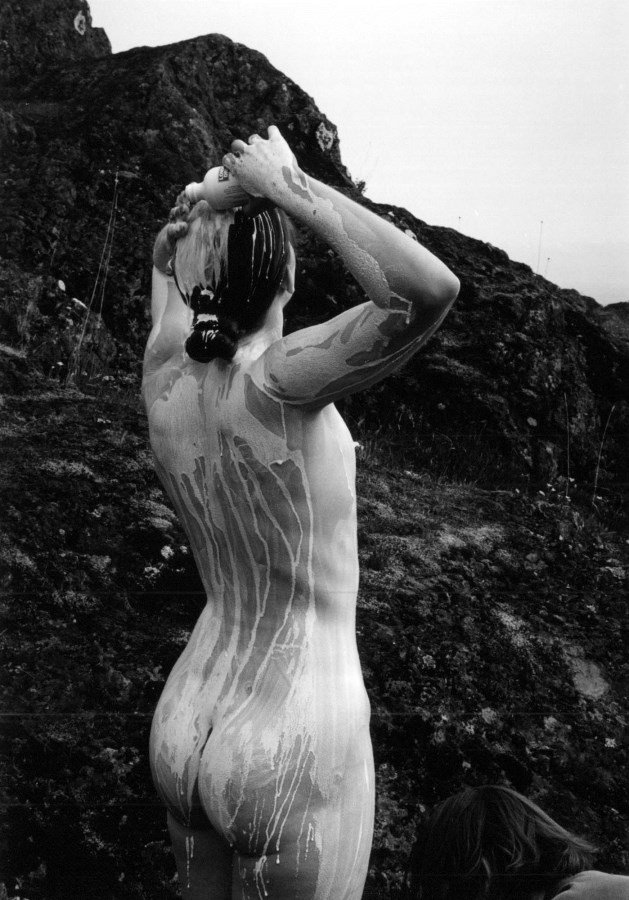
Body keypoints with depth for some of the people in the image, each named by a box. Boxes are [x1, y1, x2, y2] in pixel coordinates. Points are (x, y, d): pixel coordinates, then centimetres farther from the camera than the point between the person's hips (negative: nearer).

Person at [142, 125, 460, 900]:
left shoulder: (165, 383, -4)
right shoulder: (274, 384, -23)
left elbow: (164, 274, 19)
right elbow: (430, 291, -36)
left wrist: (177, 240, 1)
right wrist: (290, 185, -25)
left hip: (184, 727, 7)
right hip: (292, 753, -7)